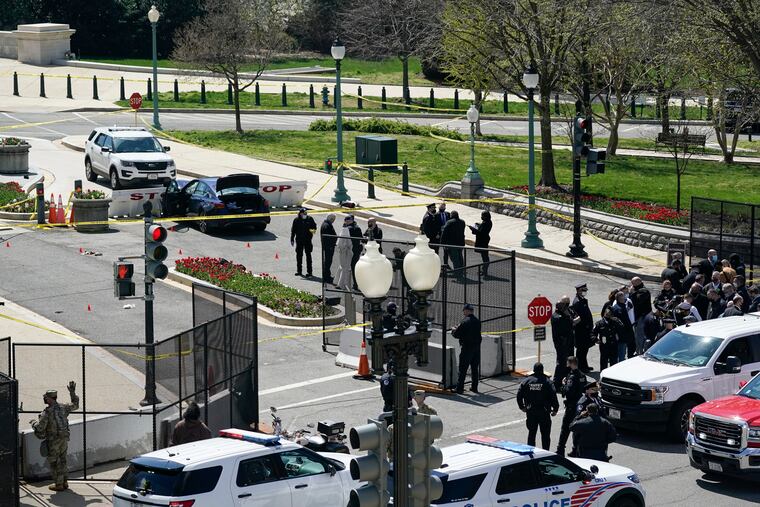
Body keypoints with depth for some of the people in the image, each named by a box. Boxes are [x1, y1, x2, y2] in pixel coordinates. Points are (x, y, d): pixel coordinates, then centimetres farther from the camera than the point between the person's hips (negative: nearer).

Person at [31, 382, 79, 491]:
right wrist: (72, 392, 24)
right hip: (64, 439, 7)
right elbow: (75, 405, 18)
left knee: (53, 462, 6)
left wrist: (33, 423, 1)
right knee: (62, 460, 20)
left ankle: (58, 484, 11)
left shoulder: (47, 412, -21)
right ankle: (64, 482, 26)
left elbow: (39, 428, -20)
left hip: (53, 441, -7)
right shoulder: (63, 407, -2)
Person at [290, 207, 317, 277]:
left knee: (308, 255, 0)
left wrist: (313, 230, -12)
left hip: (308, 240, -1)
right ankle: (299, 271, 18)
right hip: (299, 240, 1)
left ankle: (309, 271, 5)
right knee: (299, 255, 8)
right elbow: (293, 230, 6)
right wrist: (292, 239, 4)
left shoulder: (310, 219, -1)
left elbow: (314, 226, 11)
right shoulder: (296, 220, 0)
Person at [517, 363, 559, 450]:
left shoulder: (527, 381, 0)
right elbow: (553, 396, -12)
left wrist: (522, 407, 13)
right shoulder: (547, 382, -8)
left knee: (531, 433, 13)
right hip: (544, 412, -3)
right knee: (545, 434, 5)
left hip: (530, 411, 3)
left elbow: (519, 395, 1)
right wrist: (555, 409, -3)